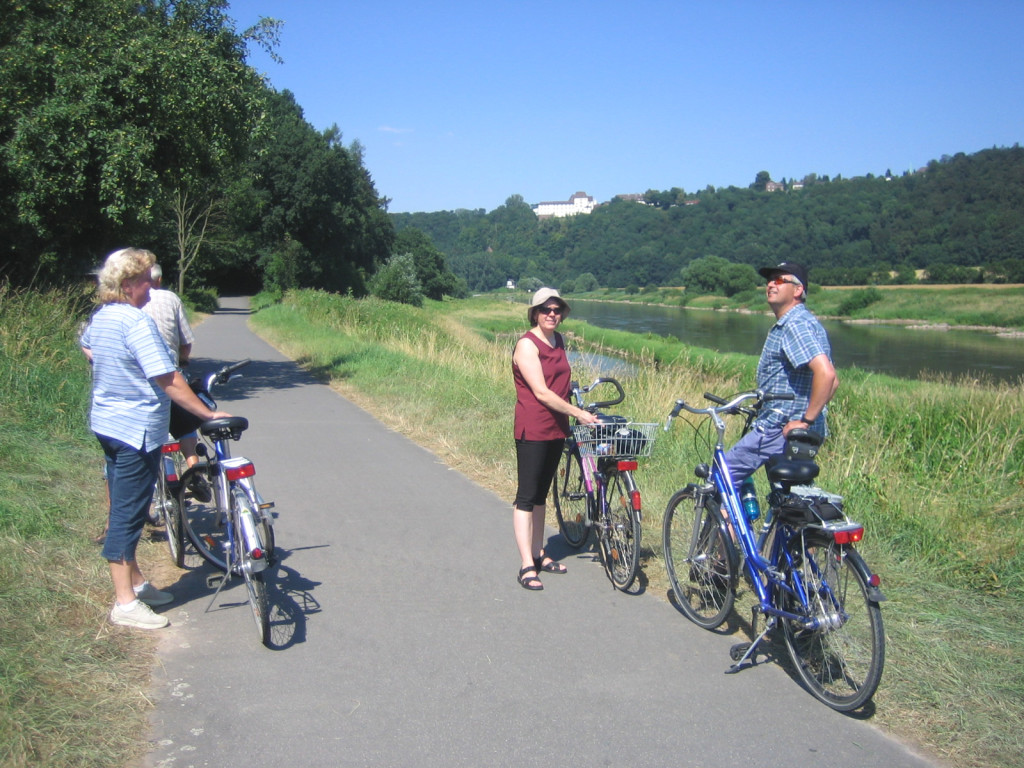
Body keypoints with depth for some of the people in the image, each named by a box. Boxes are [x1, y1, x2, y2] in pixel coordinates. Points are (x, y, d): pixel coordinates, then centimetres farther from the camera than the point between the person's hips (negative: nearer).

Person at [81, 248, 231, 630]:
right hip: (137, 429, -10)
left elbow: (87, 348, 30)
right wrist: (208, 414, -23)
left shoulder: (100, 317, 8)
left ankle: (135, 582, 31)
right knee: (129, 513, -4)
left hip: (107, 423, 10)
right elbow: (169, 381, -26)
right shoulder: (137, 322, -22)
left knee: (124, 509, 18)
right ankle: (125, 602, 3)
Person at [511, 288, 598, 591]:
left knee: (541, 494, 16)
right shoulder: (527, 344, -13)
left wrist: (572, 412, 18)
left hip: (556, 428, 8)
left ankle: (539, 554, 26)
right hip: (533, 429, -8)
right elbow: (541, 392, -19)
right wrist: (578, 413, -21)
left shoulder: (559, 341, 11)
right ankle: (527, 566, 0)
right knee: (527, 497, -2)